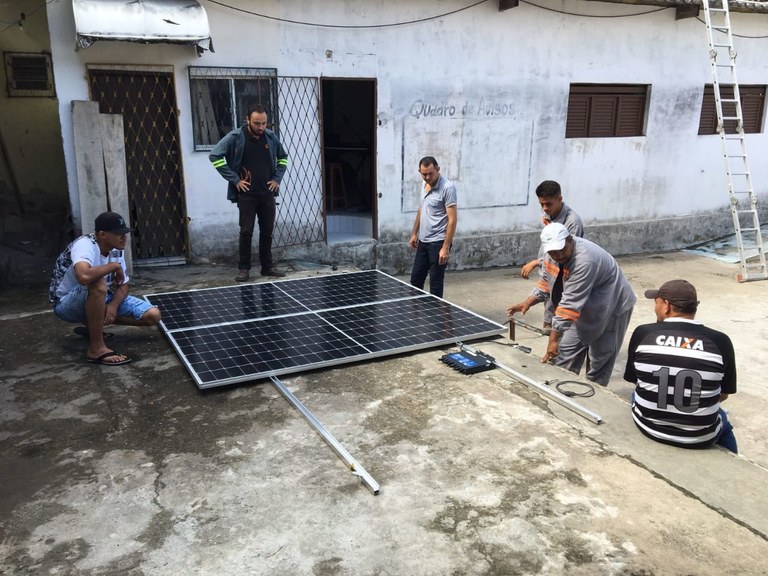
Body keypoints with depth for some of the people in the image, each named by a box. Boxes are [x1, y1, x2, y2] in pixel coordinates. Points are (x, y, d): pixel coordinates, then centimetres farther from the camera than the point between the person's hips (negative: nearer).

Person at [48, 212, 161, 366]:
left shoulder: (116, 250, -6)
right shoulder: (85, 245, -28)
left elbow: (123, 285, 0)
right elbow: (84, 276, -49)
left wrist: (113, 305, -21)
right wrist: (114, 266, -31)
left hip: (100, 300, 7)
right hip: (66, 304, -7)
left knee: (153, 315, -7)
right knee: (98, 285, -41)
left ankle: (94, 326, 10)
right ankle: (96, 348, -28)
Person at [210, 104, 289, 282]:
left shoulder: (271, 137, 4)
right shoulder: (235, 137, -8)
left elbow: (283, 157, 20)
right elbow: (215, 156, -9)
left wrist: (277, 178, 7)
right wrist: (234, 179, -11)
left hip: (267, 193, 4)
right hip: (246, 194, -4)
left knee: (267, 231, 8)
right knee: (246, 232, -2)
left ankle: (267, 266, 18)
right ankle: (243, 268, 8)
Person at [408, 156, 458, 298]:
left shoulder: (447, 187, -17)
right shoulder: (424, 184, 8)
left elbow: (452, 219, -19)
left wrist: (446, 247, -23)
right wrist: (414, 233, 20)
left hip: (438, 242, -8)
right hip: (423, 241, 8)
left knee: (435, 283, 0)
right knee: (416, 279, 15)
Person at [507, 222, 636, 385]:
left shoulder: (584, 260, -36)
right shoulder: (553, 253, -10)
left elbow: (571, 302, -36)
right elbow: (546, 282, 6)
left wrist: (554, 337, -35)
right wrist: (528, 302, -9)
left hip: (610, 308, -7)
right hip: (583, 308, 7)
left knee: (599, 363, 2)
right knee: (566, 353, 6)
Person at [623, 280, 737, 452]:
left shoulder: (642, 333, -12)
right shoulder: (720, 341, -13)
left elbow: (634, 380, 1)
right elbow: (723, 395, -1)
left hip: (648, 427, 0)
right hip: (700, 437, 0)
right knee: (723, 422, 34)